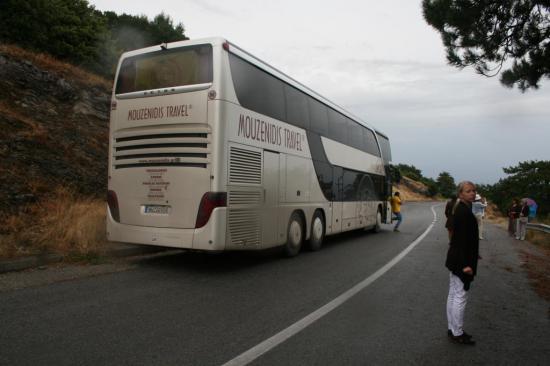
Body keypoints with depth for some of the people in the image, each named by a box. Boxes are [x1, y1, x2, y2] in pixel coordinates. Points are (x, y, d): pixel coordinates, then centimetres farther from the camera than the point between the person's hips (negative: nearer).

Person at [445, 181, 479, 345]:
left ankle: (452, 329, 26)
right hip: (462, 260, -10)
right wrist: (466, 264, -22)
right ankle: (457, 333, 10)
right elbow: (462, 239, -22)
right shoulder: (464, 211, -19)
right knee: (460, 296, 0)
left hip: (456, 259, 10)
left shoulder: (462, 209, 11)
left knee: (453, 295, 15)